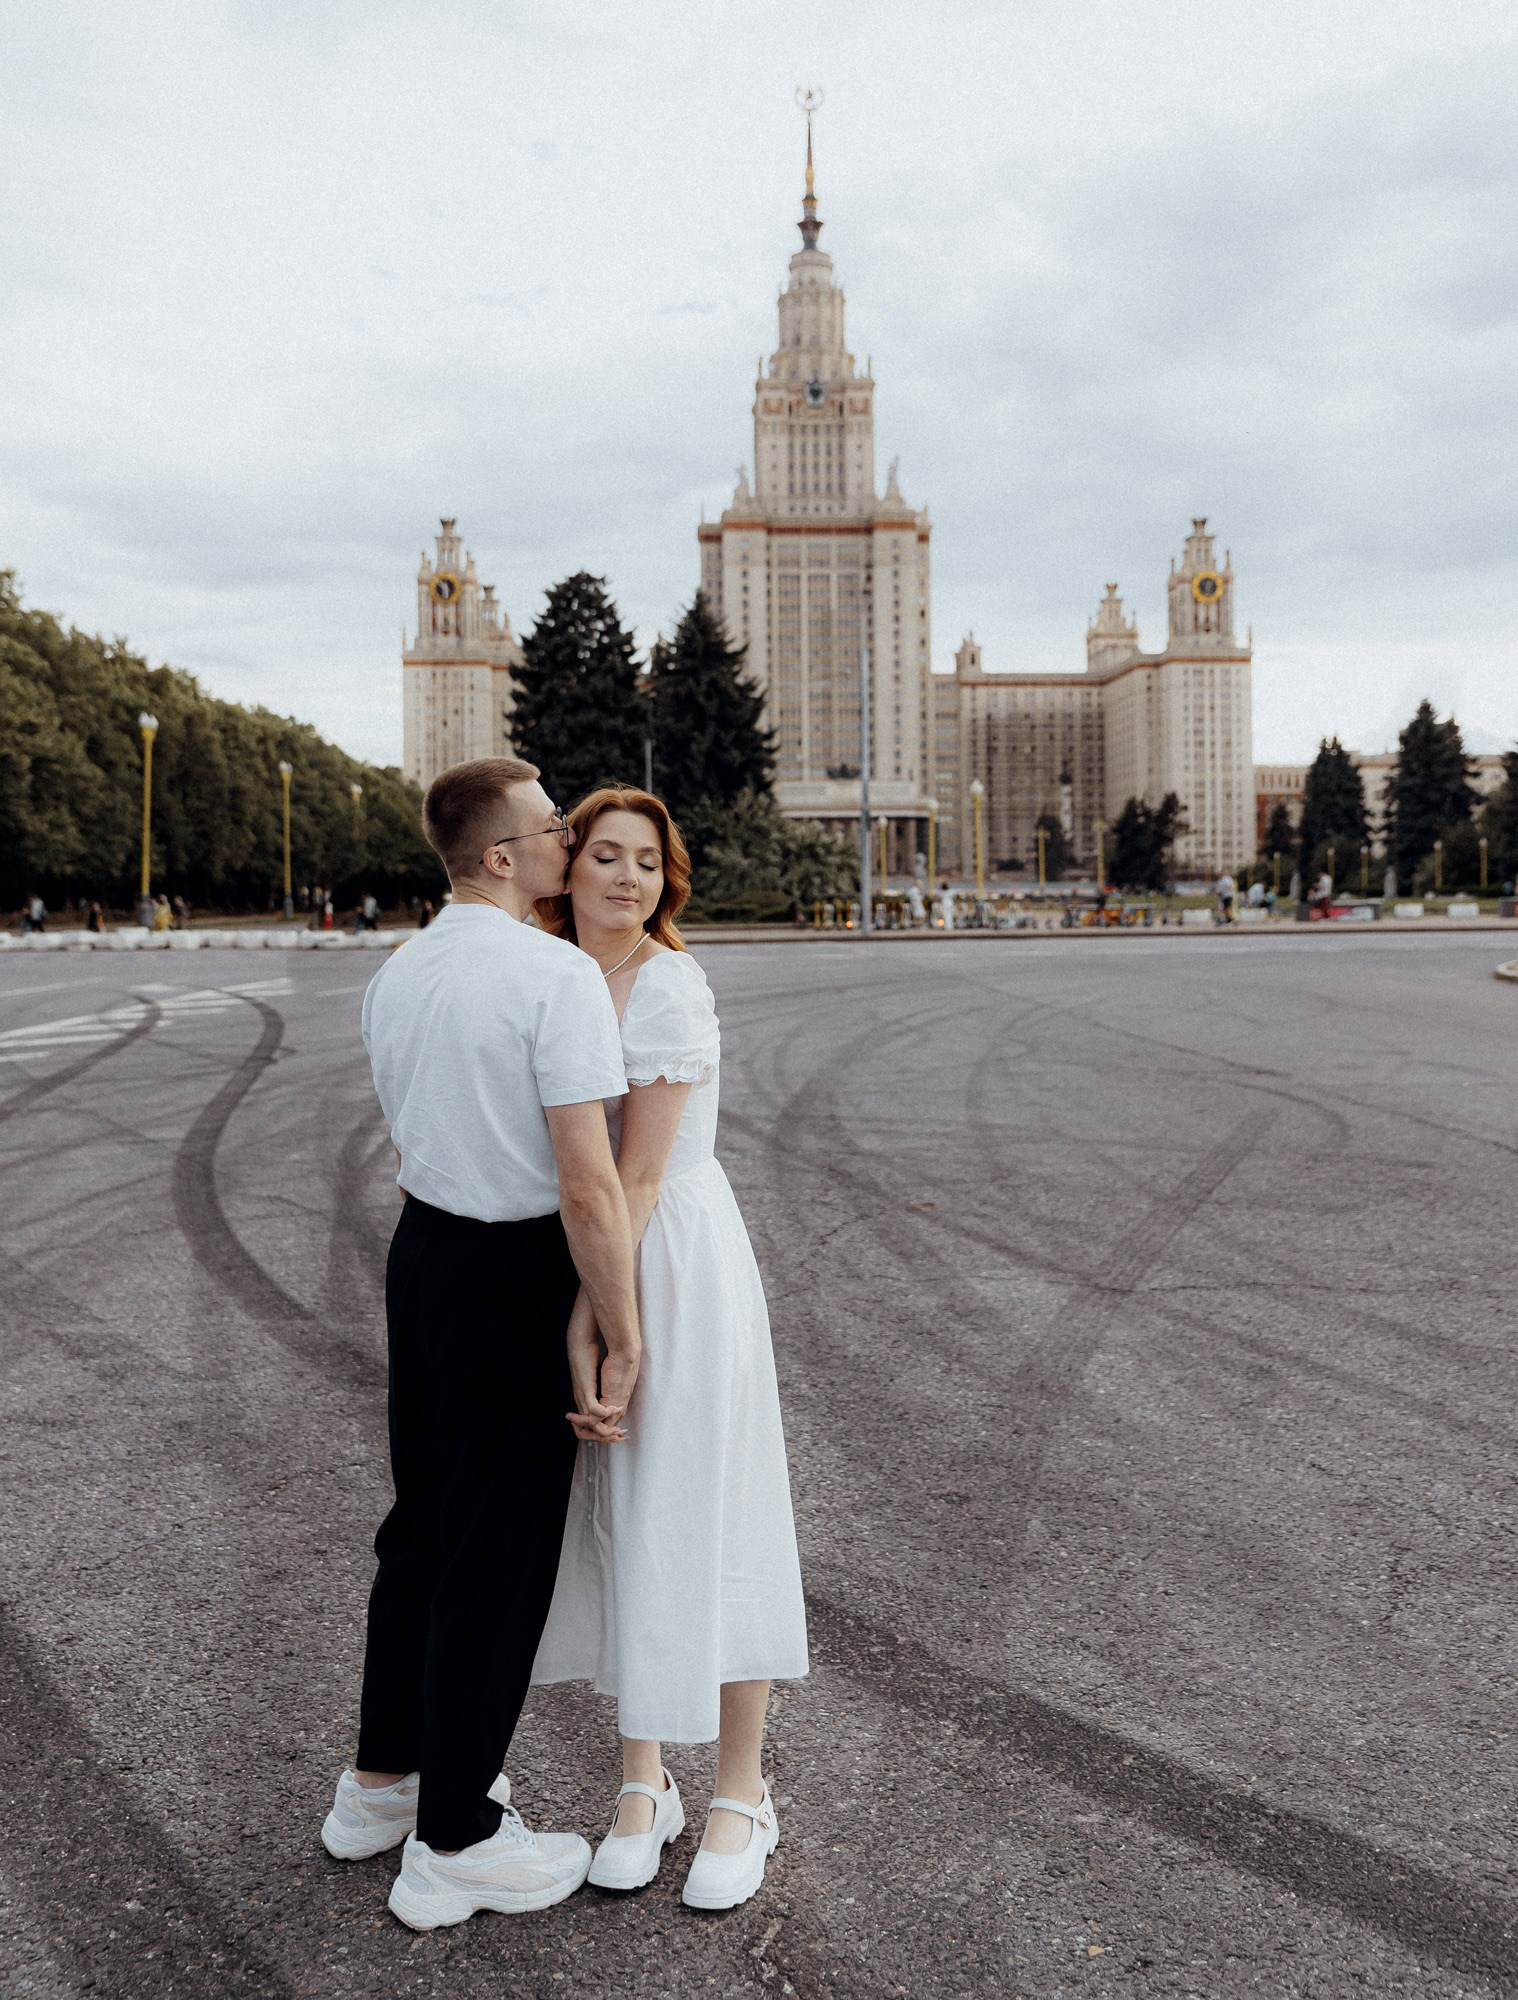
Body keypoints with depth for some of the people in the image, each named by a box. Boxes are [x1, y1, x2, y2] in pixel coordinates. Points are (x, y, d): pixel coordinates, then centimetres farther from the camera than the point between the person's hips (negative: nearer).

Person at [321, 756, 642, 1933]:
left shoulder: (398, 977, 6)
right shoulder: (557, 974, -20)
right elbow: (589, 1187, -23)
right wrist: (622, 1340, -14)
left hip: (421, 1250, 8)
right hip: (517, 1275, -8)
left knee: (423, 1520, 22)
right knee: (500, 1550, 6)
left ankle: (384, 1781, 39)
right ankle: (451, 1844, 22)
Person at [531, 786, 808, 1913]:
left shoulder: (672, 989, -16)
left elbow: (638, 1178, -18)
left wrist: (586, 1326, -19)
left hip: (677, 1268, -6)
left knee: (705, 1521, 3)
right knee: (614, 1518, 13)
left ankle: (743, 1796, 22)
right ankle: (645, 1783, 30)